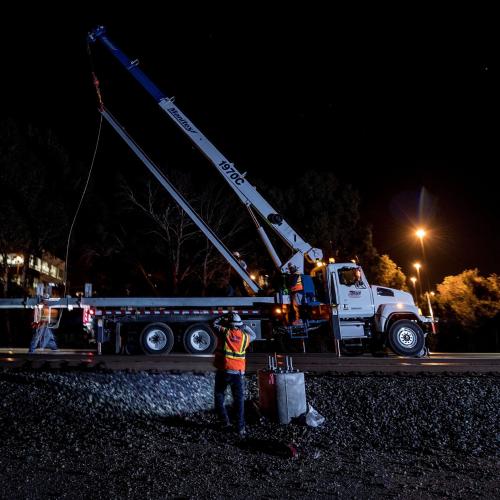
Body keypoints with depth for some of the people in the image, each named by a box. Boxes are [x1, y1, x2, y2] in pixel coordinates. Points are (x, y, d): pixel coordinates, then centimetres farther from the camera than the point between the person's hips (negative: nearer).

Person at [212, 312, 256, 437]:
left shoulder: (224, 332, -5)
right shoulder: (244, 337, 3)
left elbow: (215, 324, 13)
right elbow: (253, 335, 25)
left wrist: (223, 318, 27)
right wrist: (243, 325, 25)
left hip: (223, 371, -2)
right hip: (238, 373, 2)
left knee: (219, 397, 17)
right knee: (239, 400, 10)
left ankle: (225, 422, 16)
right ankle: (240, 428, 9)